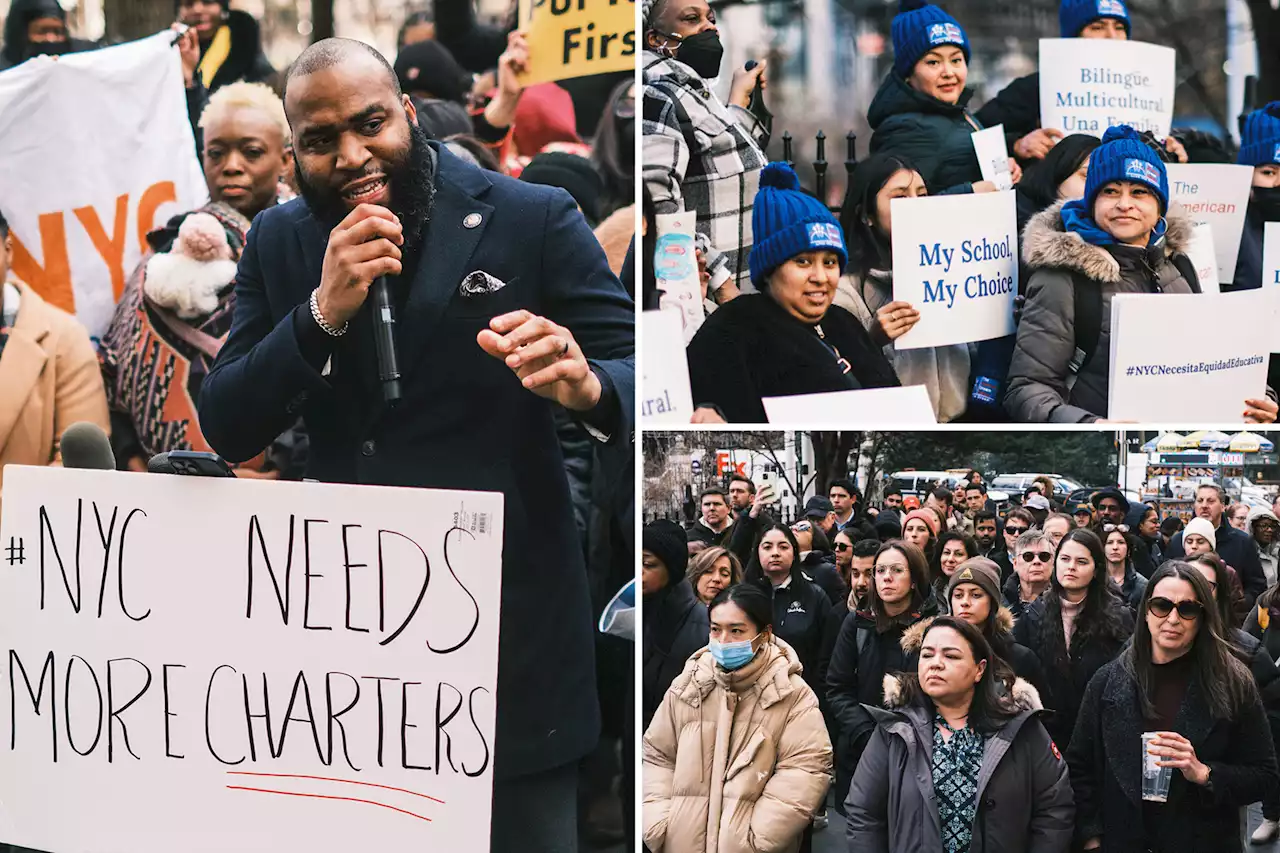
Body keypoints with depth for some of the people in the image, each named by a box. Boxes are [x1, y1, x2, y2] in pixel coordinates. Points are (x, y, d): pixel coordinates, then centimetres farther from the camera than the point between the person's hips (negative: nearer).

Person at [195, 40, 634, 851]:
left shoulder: (533, 220, -6)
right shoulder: (280, 243, 4)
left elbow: (640, 381, -10)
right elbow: (226, 428, -2)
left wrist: (586, 386, -34)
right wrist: (322, 311, -18)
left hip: (510, 633, -3)